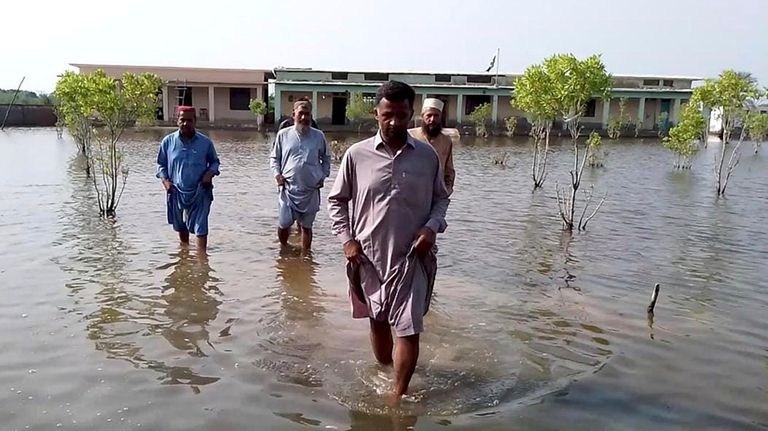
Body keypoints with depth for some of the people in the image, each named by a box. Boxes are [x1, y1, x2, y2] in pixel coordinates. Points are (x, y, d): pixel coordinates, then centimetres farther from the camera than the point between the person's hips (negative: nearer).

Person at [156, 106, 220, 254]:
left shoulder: (205, 142, -2)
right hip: (177, 192, 2)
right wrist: (165, 180, -7)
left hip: (200, 192, -2)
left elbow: (214, 161, 10)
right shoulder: (168, 141, -1)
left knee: (200, 228, -9)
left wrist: (210, 173, -10)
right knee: (181, 227, 19)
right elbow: (161, 164, 9)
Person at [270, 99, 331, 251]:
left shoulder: (318, 136, 4)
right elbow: (274, 157, 11)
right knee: (284, 224, 1)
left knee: (306, 225, 8)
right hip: (288, 189, 0)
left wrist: (323, 176, 5)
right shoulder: (283, 134, 3)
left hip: (310, 190, 0)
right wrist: (277, 174, -4)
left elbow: (326, 158, 15)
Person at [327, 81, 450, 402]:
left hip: (411, 256, -1)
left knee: (409, 330, -3)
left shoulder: (427, 155, -2)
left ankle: (398, 396, 12)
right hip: (368, 255, 1)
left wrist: (432, 227, -9)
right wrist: (347, 239, -4)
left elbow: (441, 198, 9)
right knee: (378, 323, 17)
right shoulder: (357, 154, -4)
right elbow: (337, 200, 5)